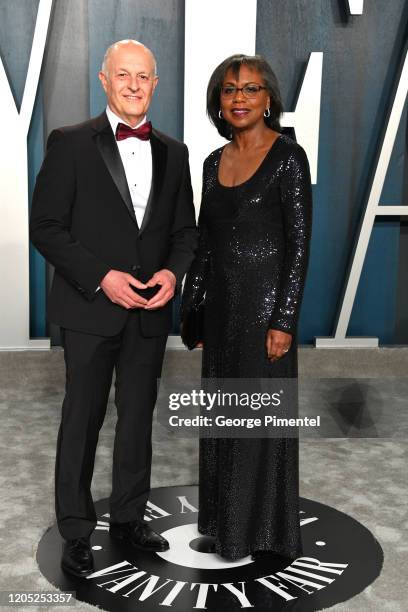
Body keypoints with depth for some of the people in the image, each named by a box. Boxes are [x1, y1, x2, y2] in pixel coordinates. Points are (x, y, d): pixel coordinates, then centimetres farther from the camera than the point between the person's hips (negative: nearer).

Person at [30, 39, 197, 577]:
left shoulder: (173, 152, 8)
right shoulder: (71, 143, -5)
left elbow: (185, 230, 12)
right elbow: (45, 226, -8)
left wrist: (173, 272, -8)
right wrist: (101, 278, -17)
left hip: (150, 310, 4)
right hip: (90, 309, -4)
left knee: (138, 418, 14)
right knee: (82, 421, 7)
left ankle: (129, 517, 32)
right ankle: (76, 533, 22)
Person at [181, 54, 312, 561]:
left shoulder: (288, 157, -10)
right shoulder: (215, 162, 10)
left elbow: (298, 243, -13)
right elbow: (204, 242, 14)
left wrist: (284, 320, -17)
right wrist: (191, 307, 13)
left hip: (264, 300, -7)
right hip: (222, 301, 7)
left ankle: (268, 534, 21)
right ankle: (225, 523, 31)